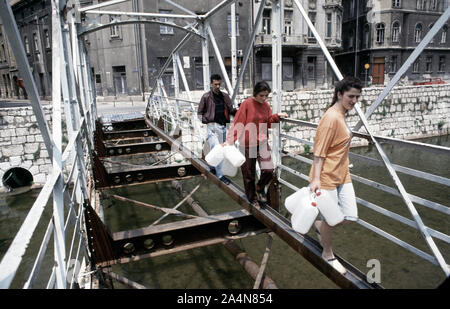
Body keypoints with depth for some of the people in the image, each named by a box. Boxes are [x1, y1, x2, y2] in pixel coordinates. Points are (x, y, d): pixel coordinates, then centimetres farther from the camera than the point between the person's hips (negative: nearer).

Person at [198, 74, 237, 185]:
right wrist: (207, 121, -10)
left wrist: (237, 110, -12)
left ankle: (212, 167, 38)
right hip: (212, 126, -5)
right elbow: (200, 113, 2)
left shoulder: (225, 96, 9)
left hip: (223, 126, 5)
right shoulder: (206, 97, -4)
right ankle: (220, 175, -6)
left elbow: (231, 110, 8)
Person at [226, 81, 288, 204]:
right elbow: (238, 124, -13)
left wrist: (278, 116, -2)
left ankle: (260, 188, 21)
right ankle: (252, 198, 27)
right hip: (247, 143, -4)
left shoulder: (266, 105, 5)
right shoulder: (247, 104, -11)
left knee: (269, 170, -10)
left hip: (262, 142, 4)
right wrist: (230, 140, -20)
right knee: (249, 174, 7)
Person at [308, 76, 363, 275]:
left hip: (342, 175, 9)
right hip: (327, 176, -9)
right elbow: (319, 151, -21)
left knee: (350, 217, 6)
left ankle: (320, 225, 33)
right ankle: (328, 255, 30)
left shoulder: (341, 116, 11)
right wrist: (315, 178, -25)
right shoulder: (331, 117, -19)